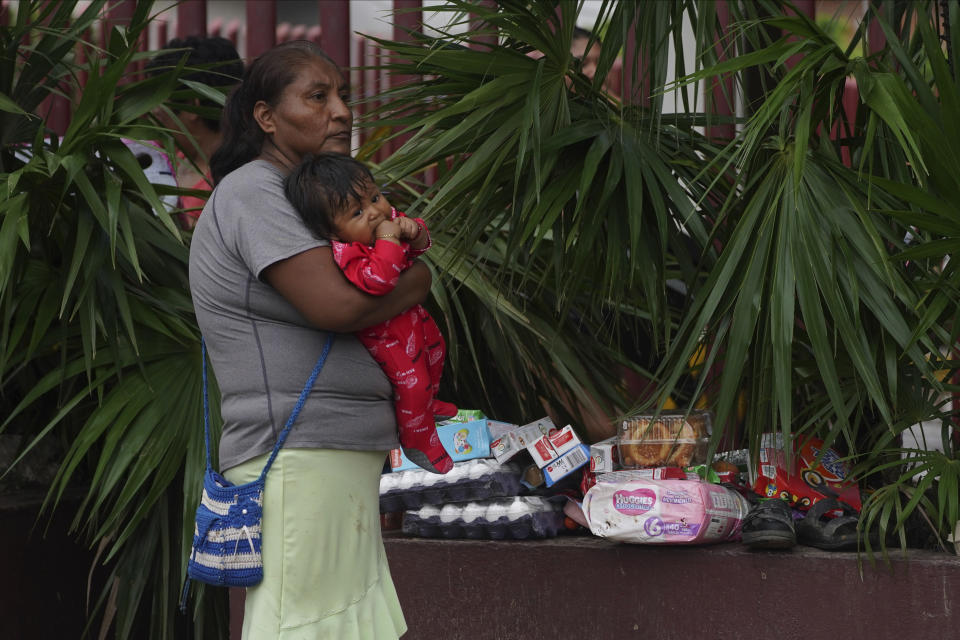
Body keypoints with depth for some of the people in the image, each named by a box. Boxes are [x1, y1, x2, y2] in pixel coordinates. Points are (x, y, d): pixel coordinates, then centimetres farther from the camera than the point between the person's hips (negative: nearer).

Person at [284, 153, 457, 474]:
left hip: (410, 312, 9)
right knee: (410, 381, -6)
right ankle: (418, 442, 18)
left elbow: (420, 245, -2)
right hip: (383, 332, -9)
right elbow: (377, 280, -49)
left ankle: (428, 403, 57)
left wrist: (414, 230, -25)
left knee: (434, 350, 29)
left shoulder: (387, 218, -14)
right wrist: (388, 240, -46)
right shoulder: (345, 254, -38)